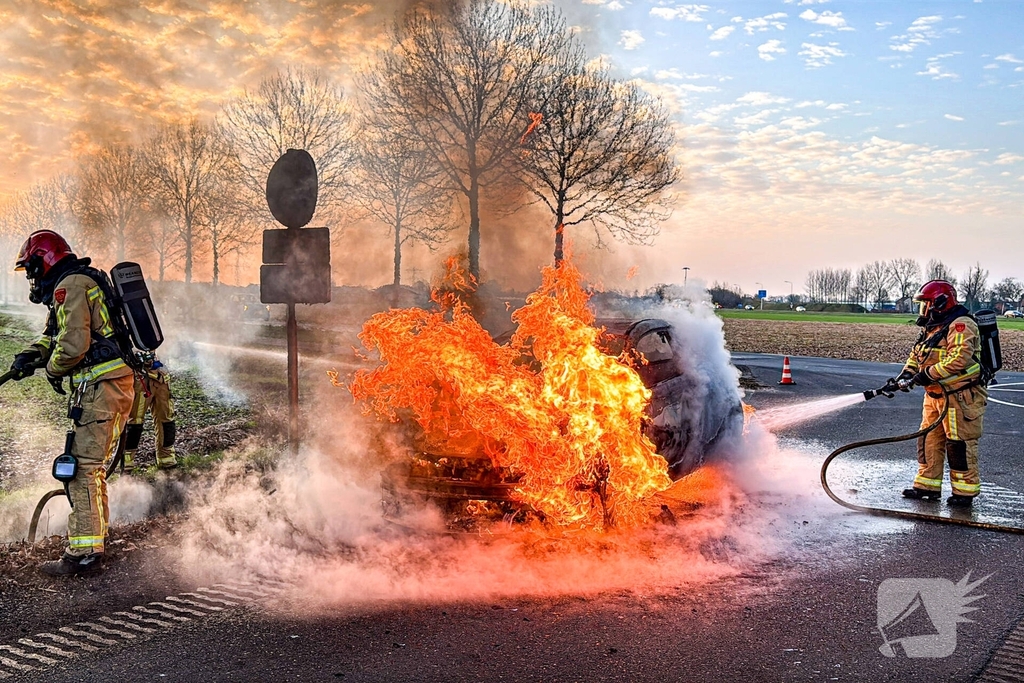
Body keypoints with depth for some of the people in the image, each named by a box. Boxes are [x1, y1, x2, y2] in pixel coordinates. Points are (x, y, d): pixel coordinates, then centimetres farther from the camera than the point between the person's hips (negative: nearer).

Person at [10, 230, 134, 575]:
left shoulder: (69, 286, -10)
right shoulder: (86, 281, 23)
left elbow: (73, 344, -19)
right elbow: (54, 335, 26)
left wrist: (53, 370, 1)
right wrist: (31, 355, 7)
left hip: (100, 385, -10)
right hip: (123, 381, 10)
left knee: (82, 466, -9)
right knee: (96, 463, 19)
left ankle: (84, 551, -9)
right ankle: (98, 530, 30)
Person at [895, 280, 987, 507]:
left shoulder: (960, 326, -17)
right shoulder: (932, 327, 15)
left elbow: (960, 359, -28)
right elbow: (917, 354, 18)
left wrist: (929, 373, -25)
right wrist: (907, 372, 1)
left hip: (960, 396, -10)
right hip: (935, 395, 10)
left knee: (959, 445, -3)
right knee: (929, 441, 12)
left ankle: (965, 491, 7)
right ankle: (927, 485, 21)